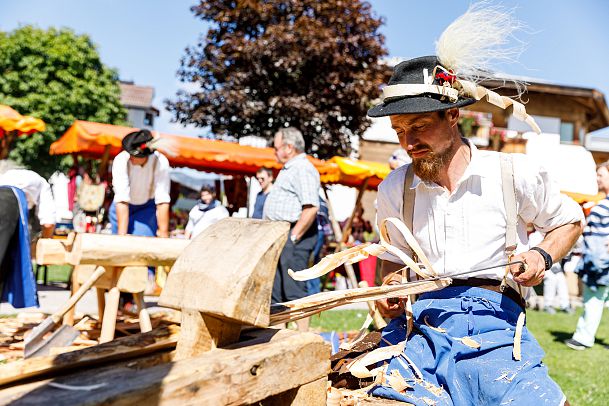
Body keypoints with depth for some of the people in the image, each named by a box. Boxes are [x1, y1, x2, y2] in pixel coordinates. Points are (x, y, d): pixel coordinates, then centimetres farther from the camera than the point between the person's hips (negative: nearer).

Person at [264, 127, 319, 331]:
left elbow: (311, 207, -25)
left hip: (294, 234, -11)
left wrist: (293, 236, -22)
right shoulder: (288, 169, 20)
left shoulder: (303, 169, -14)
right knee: (275, 289, 14)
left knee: (294, 288, -8)